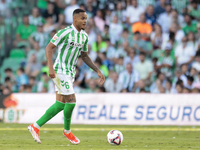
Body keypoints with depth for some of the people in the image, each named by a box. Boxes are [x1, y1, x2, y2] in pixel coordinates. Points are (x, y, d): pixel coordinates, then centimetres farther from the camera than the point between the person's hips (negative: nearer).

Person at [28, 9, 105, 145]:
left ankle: (35, 126, 15)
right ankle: (67, 131, 11)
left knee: (60, 104, 7)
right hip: (61, 71, -9)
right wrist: (51, 68, -24)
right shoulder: (64, 33, -16)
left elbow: (84, 56, 20)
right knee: (71, 101, -10)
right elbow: (49, 48, -15)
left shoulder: (84, 36, 9)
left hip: (71, 72, 9)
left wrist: (98, 71, 15)